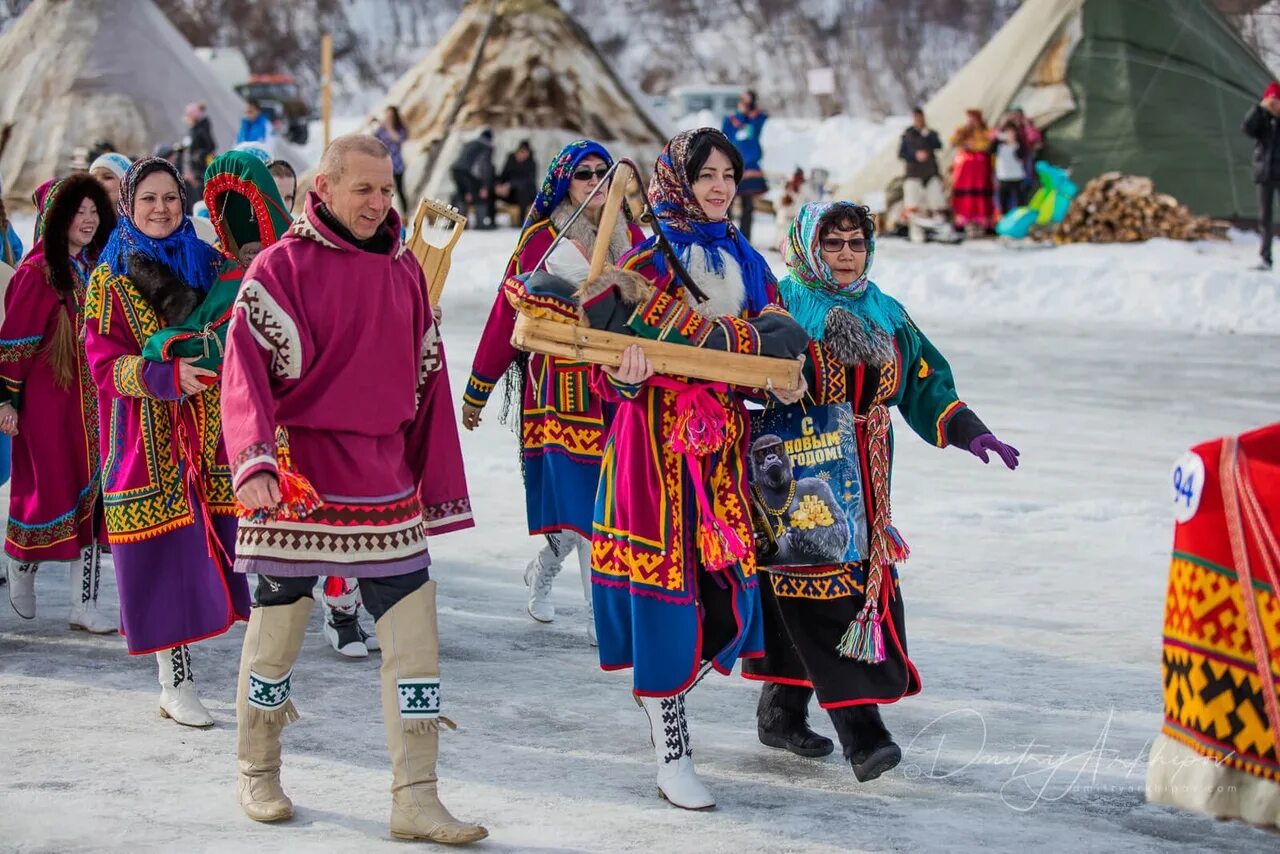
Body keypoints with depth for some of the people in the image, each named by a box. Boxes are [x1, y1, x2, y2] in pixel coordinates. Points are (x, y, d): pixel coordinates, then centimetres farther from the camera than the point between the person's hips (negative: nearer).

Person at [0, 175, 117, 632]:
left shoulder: (96, 268, 9)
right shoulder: (37, 273, -10)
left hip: (92, 401, 6)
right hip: (48, 398, -6)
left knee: (92, 492, 3)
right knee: (51, 490, -2)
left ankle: (84, 603, 7)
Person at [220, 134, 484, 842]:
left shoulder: (403, 270, 9)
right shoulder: (281, 267, -6)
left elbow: (427, 380, 15)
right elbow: (245, 368, -15)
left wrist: (435, 485, 14)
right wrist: (255, 462, -31)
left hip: (383, 478, 4)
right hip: (297, 476, -4)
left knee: (415, 635, -2)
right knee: (277, 628, 7)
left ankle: (415, 802, 3)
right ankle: (256, 775, 28)